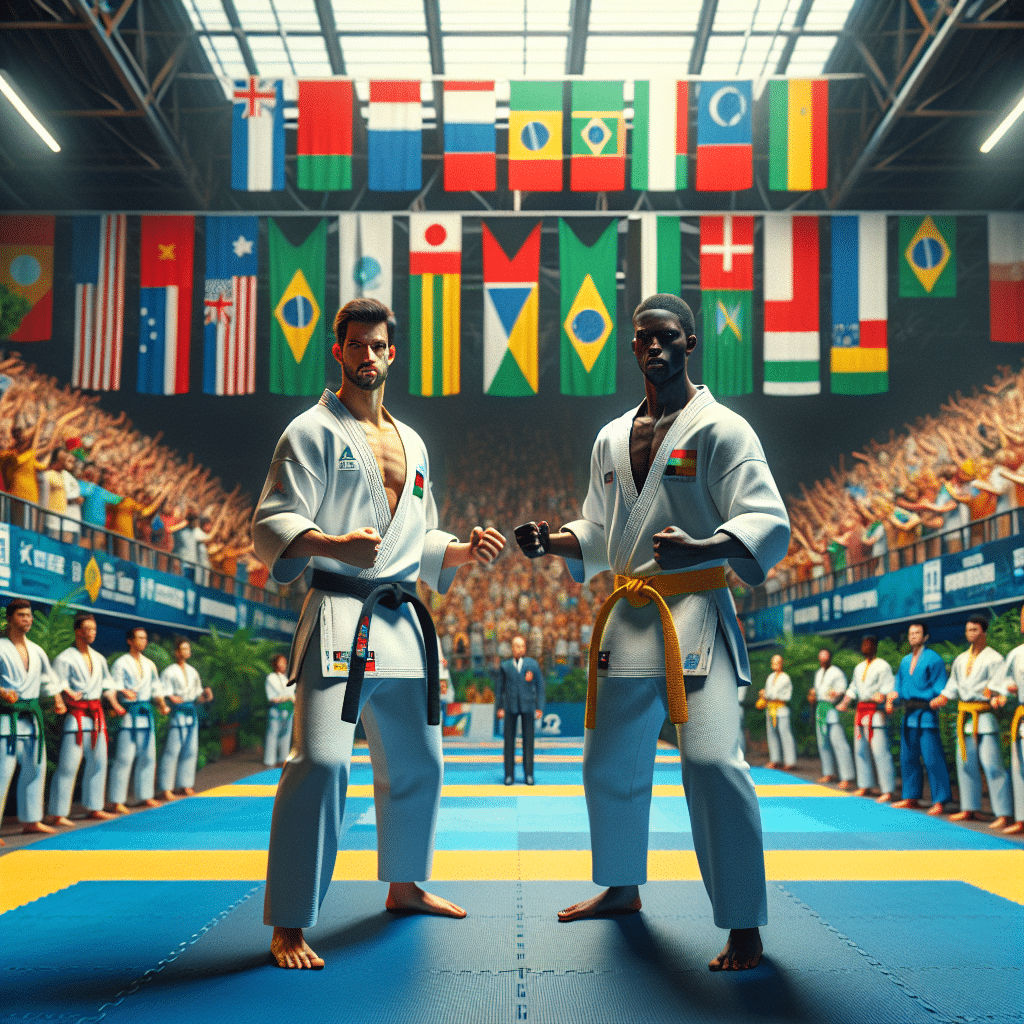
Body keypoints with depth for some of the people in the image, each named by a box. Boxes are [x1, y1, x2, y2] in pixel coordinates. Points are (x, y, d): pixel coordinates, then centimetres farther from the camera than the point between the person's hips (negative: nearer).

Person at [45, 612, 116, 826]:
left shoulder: (98, 658, 16)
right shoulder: (64, 658, -6)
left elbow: (106, 684, 23)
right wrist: (69, 696, -28)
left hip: (96, 714, 7)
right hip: (76, 715, -7)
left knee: (98, 762, 13)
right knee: (68, 766, -10)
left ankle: (94, 808, 24)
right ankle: (57, 814, -6)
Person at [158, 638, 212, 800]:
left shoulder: (192, 672, 18)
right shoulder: (169, 672, -3)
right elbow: (161, 693, -9)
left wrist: (205, 695, 2)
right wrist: (170, 698, -28)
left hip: (192, 713, 7)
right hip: (177, 713, -7)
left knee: (190, 750, 8)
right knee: (172, 750, -9)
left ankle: (185, 785, 18)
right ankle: (166, 788, -4)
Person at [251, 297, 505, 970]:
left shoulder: (411, 444, 20)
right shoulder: (314, 430, -2)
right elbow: (273, 528, -11)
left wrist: (465, 553, 6)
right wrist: (337, 545, -29)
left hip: (402, 624, 8)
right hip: (340, 618, -7)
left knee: (417, 763, 16)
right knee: (323, 762, -18)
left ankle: (404, 886, 37)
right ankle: (289, 924, -8)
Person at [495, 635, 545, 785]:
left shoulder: (533, 664, 7)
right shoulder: (505, 666, 8)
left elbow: (540, 686, 7)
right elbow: (500, 687, 10)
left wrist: (540, 708, 1)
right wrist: (499, 707, 4)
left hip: (528, 706, 0)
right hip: (510, 706, 0)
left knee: (528, 740, 2)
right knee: (509, 740, 0)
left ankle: (529, 774, 9)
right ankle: (509, 774, 6)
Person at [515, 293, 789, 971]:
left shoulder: (720, 428, -5)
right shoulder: (612, 439, 15)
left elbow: (769, 522, -13)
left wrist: (700, 549, -32)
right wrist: (552, 541, 2)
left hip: (695, 615, -7)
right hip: (628, 618, 7)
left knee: (713, 759, -20)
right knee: (610, 762, 15)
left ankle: (744, 927, -8)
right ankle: (622, 888, 38)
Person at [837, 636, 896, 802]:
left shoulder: (882, 666, -4)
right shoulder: (859, 668, 19)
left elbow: (889, 687, -11)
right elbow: (853, 688, 24)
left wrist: (881, 696, -29)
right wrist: (845, 701, 11)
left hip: (875, 711, -9)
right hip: (861, 710, 9)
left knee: (879, 750, -13)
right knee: (860, 749, 12)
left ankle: (888, 790, -12)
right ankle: (866, 786, 22)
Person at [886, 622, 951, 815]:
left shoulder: (933, 659, -5)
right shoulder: (905, 661, 16)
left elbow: (940, 688, -7)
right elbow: (900, 685, 20)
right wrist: (894, 695, 2)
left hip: (926, 714, -7)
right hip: (909, 714, 7)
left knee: (932, 759, -7)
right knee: (908, 758, 12)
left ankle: (939, 800, -2)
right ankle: (911, 797, 22)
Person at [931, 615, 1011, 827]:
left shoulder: (994, 658, -4)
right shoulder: (961, 660, 17)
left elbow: (998, 686, -10)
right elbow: (953, 684, 22)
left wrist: (996, 697, -30)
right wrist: (942, 698, 6)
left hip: (984, 716, -7)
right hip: (964, 716, 7)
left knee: (992, 765, -12)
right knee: (966, 763, 12)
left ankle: (1003, 814, -10)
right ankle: (969, 809, 23)